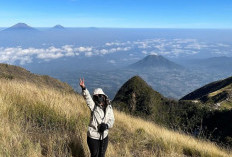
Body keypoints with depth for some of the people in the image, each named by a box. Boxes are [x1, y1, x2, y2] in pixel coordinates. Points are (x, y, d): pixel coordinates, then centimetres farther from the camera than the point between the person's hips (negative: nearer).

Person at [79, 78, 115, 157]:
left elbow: (111, 119, 1)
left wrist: (107, 125, -20)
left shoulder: (109, 107, 0)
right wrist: (83, 88, -43)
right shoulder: (93, 106, -9)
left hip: (104, 136, 3)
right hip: (93, 136, -3)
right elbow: (87, 97, -26)